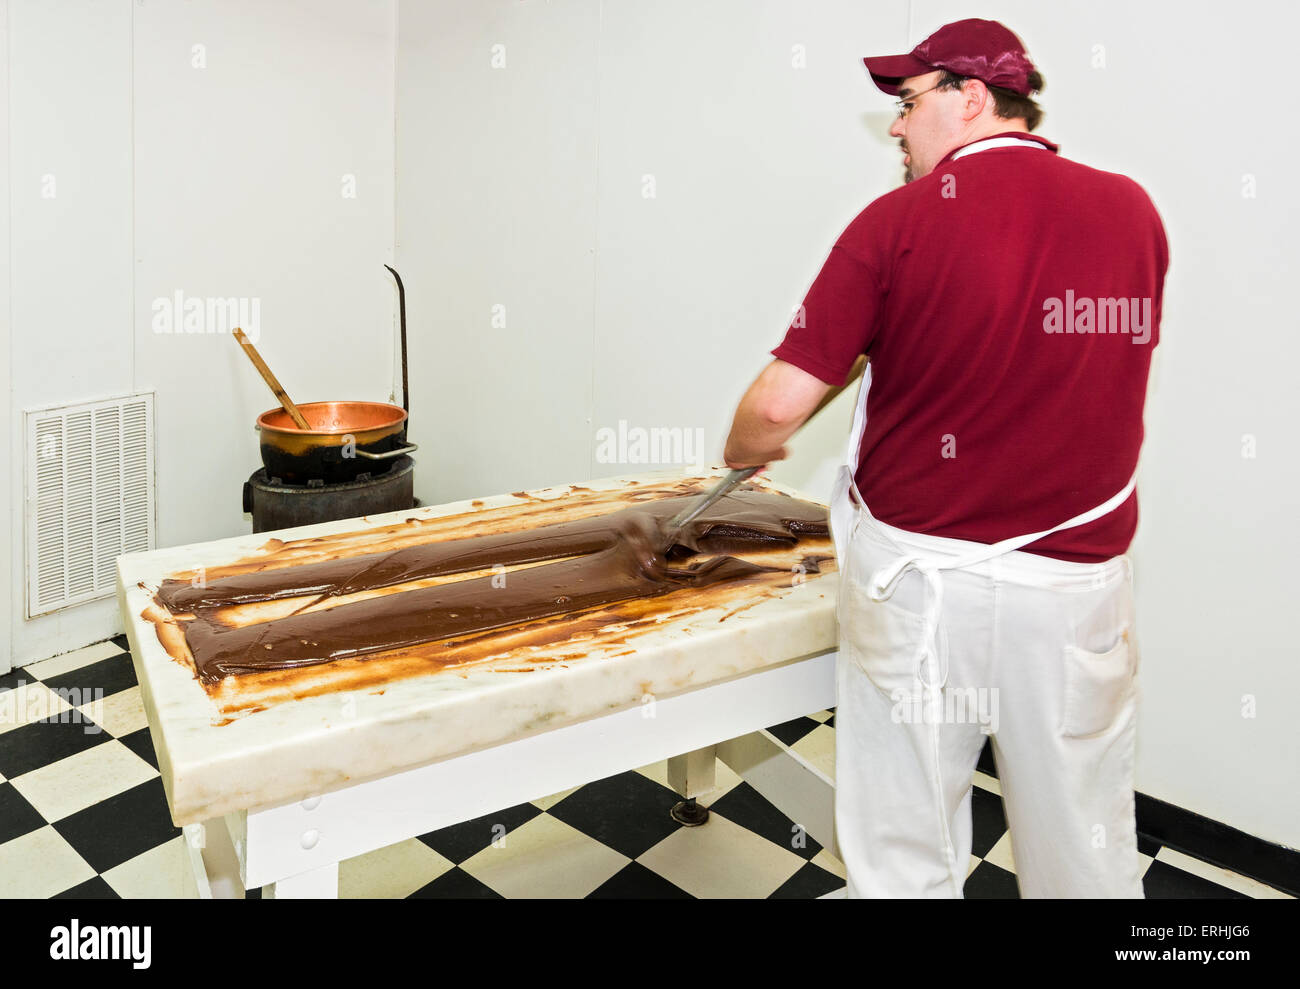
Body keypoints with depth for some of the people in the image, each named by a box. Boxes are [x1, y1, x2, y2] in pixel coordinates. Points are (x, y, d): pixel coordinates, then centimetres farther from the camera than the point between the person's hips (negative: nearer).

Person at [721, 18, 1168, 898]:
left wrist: (742, 453, 8)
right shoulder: (1133, 210, 1)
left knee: (903, 855, 14)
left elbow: (779, 405, -13)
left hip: (918, 572, -3)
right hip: (1079, 578, 3)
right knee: (1087, 846, 20)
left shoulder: (900, 221, -10)